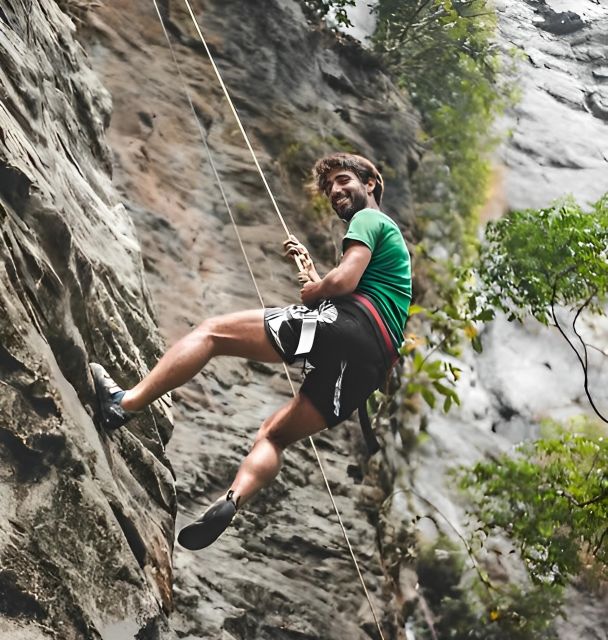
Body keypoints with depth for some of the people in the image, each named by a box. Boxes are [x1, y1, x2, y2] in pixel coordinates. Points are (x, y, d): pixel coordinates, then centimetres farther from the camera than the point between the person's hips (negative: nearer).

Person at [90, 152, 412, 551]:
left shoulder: (368, 219, 7)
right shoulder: (390, 235, 37)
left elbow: (344, 282, -11)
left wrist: (311, 293, 7)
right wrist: (310, 270, 29)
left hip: (353, 324, -9)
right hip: (374, 361, 9)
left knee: (212, 331, -4)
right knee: (275, 433, 12)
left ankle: (123, 403, -9)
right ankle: (232, 502, -13)